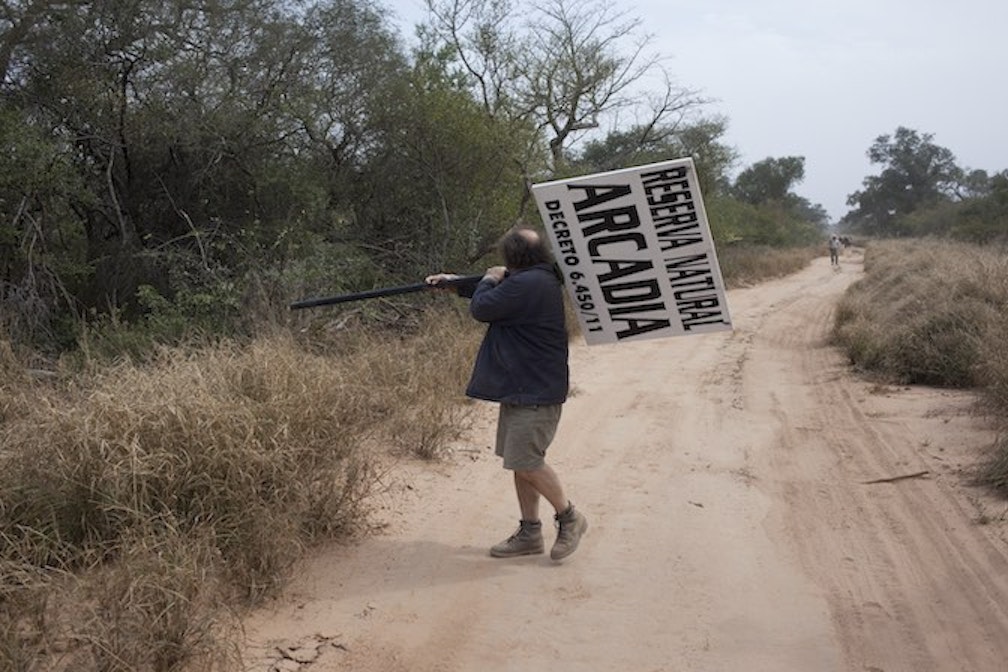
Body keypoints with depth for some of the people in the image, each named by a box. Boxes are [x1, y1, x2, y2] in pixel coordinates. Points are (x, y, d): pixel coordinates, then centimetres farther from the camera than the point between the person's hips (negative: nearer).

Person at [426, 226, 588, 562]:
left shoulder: (527, 284, -21)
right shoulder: (539, 280, 13)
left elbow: (481, 308, -15)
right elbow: (498, 294, 28)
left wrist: (489, 280, 4)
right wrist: (455, 282, 24)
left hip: (536, 392, -11)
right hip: (521, 387, 11)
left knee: (525, 461, -8)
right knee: (520, 460, 13)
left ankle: (569, 516, 11)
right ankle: (529, 533, 21)